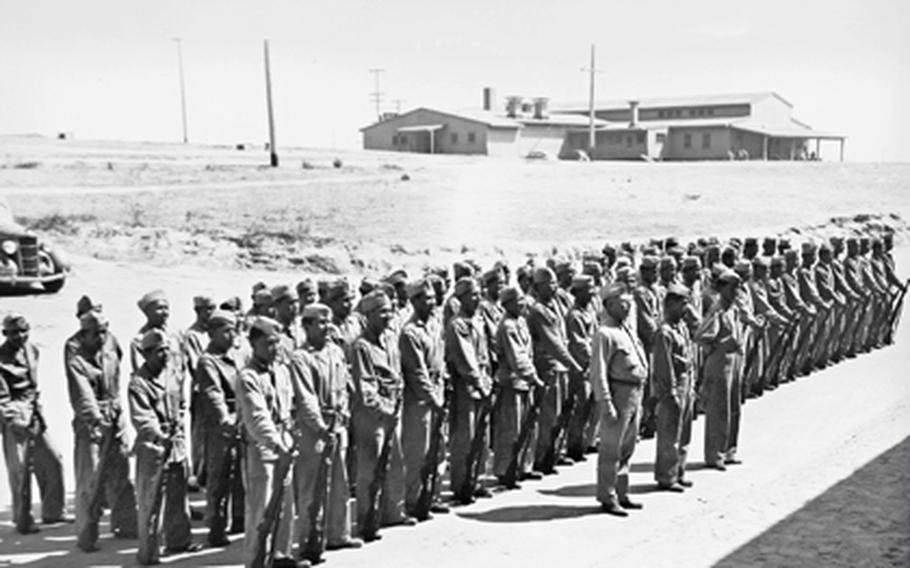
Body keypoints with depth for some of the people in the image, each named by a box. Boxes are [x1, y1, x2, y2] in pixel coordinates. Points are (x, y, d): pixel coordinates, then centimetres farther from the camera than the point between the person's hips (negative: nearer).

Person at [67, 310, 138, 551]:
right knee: (89, 480, -4)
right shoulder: (76, 359, -16)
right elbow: (83, 393, -28)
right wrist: (96, 418, -42)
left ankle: (124, 525, 25)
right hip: (91, 422, -6)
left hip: (116, 416, 6)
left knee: (120, 473, 13)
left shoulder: (110, 343, 2)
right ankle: (86, 535, 6)